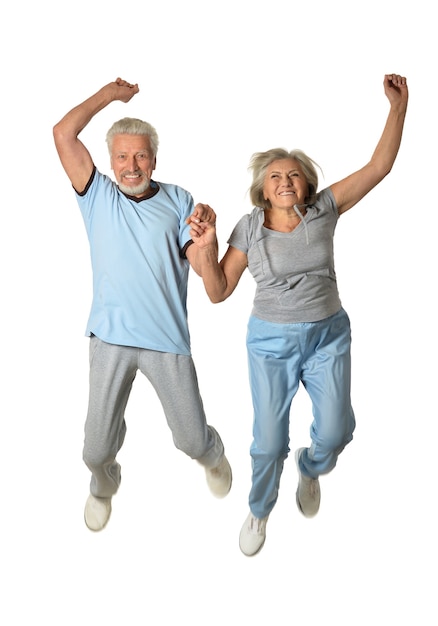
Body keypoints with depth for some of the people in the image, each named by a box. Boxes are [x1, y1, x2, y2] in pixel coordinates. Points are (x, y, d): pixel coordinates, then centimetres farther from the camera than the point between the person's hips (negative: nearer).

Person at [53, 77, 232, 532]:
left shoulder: (178, 201, 4)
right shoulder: (97, 195, 4)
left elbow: (202, 267, -3)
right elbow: (63, 134, -4)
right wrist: (109, 93, 1)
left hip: (167, 339, 0)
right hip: (110, 337, 1)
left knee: (192, 439, 8)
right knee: (97, 447, 8)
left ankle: (213, 456, 46)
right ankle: (103, 487, 44)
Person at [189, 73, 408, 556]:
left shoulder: (323, 209, -5)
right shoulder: (249, 228, -8)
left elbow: (379, 167, -9)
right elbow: (218, 292, -6)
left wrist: (398, 105, -15)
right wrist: (206, 248, -22)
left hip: (329, 335, 1)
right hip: (271, 341, -1)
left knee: (335, 431, -2)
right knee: (269, 442, 3)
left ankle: (310, 469, 37)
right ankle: (259, 510, 33)